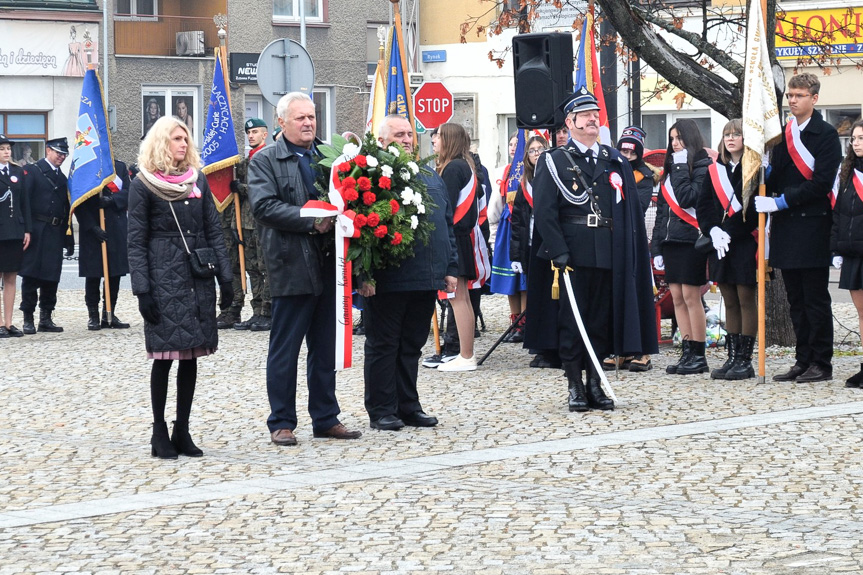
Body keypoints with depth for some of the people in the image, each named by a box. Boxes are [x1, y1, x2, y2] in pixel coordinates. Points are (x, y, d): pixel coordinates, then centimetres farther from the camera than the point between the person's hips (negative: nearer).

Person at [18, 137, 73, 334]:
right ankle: (28, 319, 2)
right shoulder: (32, 171, -1)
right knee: (30, 275, -3)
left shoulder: (62, 178, 18)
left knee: (51, 277, 5)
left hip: (55, 234, 6)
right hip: (36, 232, -6)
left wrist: (69, 239, 15)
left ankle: (46, 318, 12)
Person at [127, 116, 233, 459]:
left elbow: (213, 231, 13)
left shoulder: (198, 180, 12)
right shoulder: (144, 185, -2)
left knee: (191, 357, 5)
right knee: (165, 356, -4)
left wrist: (225, 277, 5)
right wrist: (142, 289, -12)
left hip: (198, 278, 5)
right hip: (164, 279, -5)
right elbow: (136, 241, -4)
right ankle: (159, 432, 5)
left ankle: (182, 431, 12)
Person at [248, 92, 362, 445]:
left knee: (326, 349, 12)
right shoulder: (264, 161, -1)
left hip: (328, 267, 5)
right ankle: (281, 423, 9)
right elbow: (264, 206, -13)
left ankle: (326, 418, 21)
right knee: (284, 350, 1)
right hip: (291, 268, -5)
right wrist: (311, 222, -19)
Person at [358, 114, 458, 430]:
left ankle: (408, 407, 20)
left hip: (427, 279, 6)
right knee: (383, 345, 2)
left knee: (412, 345, 13)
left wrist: (450, 268, 14)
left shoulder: (432, 178, 16)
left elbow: (447, 225, 20)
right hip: (388, 281, -6)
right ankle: (381, 411, 8)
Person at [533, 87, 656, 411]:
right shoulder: (554, 162, 3)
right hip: (574, 253, -4)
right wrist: (558, 251, -15)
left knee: (603, 320, 6)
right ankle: (575, 388, 5)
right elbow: (544, 211, -6)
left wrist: (636, 255, 4)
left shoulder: (615, 162, 15)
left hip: (610, 256, 4)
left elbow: (632, 211, 13)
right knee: (572, 320, -1)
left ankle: (595, 385, 13)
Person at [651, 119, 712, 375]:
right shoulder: (671, 167, 18)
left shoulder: (702, 165, -5)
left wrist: (680, 167, -10)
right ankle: (687, 353, 9)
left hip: (691, 239, -8)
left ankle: (699, 356, -3)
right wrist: (656, 246, 14)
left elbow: (688, 198, -18)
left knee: (690, 296, -7)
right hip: (670, 239, 8)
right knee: (677, 297, 5)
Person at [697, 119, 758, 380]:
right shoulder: (715, 170, 13)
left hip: (745, 243, -5)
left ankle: (745, 361, 0)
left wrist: (729, 233, -16)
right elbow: (703, 206, 10)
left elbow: (755, 207, -12)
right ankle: (732, 358, 13)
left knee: (746, 300, -3)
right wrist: (713, 230, -7)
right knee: (730, 302, 9)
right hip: (720, 244, 5)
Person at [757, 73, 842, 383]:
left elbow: (821, 183, -15)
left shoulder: (826, 134, -6)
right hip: (786, 227, 7)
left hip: (812, 228, -7)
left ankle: (822, 364, 2)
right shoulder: (784, 134, 15)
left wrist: (781, 202, -17)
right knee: (797, 300, 10)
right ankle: (803, 361, 16)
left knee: (815, 300, -3)